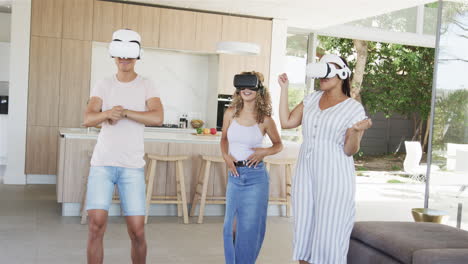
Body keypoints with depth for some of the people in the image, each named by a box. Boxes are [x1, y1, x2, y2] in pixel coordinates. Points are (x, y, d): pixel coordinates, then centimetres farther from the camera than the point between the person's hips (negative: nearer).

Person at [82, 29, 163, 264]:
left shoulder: (146, 86, 4)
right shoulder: (103, 85, 8)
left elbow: (157, 118, -13)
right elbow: (87, 119, -6)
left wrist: (124, 112, -15)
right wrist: (107, 113, -26)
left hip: (133, 167, -1)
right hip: (102, 163, 1)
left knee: (137, 231, -1)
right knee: (96, 224, -6)